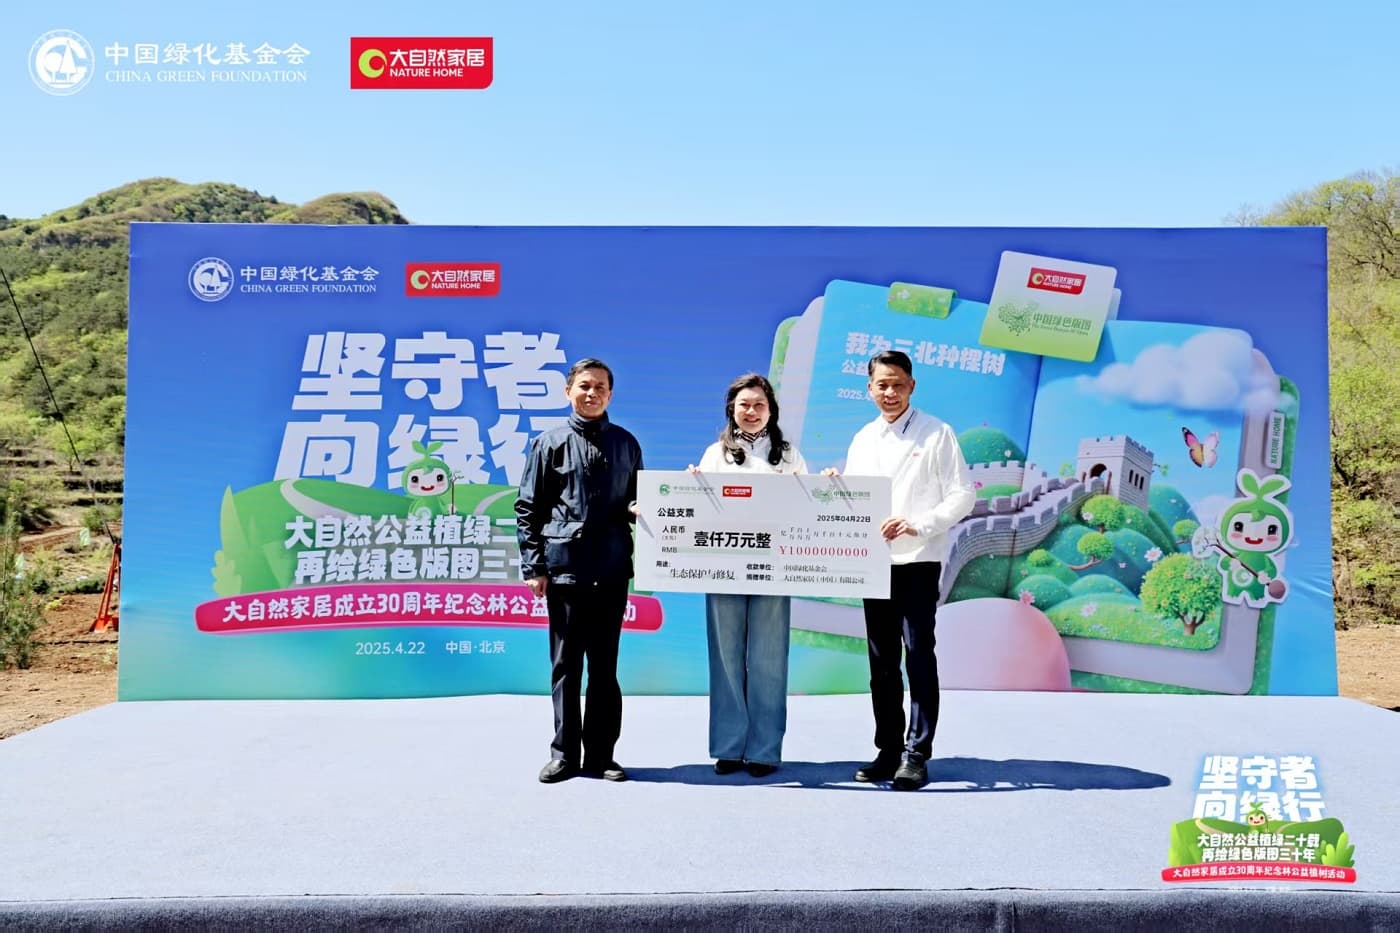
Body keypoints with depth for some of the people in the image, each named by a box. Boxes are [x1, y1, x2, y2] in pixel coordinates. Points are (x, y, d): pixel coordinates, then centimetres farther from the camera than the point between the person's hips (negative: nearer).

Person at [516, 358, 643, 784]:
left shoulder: (626, 444, 12)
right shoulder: (549, 444, 5)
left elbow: (637, 498, 21)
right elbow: (528, 509, 3)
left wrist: (637, 508, -4)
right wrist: (533, 567, -3)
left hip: (611, 570, 2)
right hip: (564, 568, -2)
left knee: (604, 665, 8)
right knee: (566, 665, 5)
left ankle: (600, 754, 16)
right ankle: (564, 754, 14)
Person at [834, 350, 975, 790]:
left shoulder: (936, 434, -2)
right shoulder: (862, 440, 14)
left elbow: (963, 495, -6)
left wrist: (917, 524, -17)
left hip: (918, 561, -5)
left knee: (919, 655, -6)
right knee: (882, 660, 10)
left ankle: (916, 754, 1)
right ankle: (888, 750, 19)